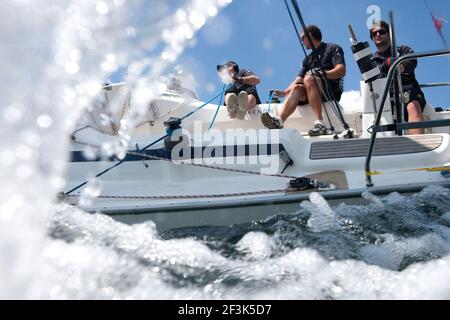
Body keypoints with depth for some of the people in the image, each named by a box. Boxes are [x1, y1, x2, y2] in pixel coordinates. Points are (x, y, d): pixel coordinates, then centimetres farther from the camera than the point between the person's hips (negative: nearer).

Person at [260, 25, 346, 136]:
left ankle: (319, 123, -46)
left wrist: (324, 74, -27)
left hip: (333, 89, -5)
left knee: (309, 79, -31)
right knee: (296, 88, -22)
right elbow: (299, 79, 16)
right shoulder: (308, 59, 27)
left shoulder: (333, 48, 8)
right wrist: (284, 92, 0)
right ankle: (279, 121, -48)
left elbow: (341, 70, -8)